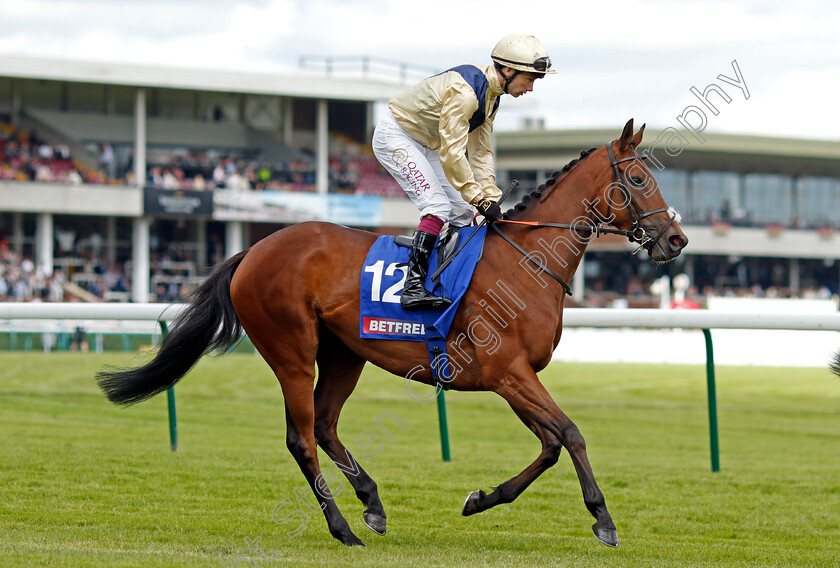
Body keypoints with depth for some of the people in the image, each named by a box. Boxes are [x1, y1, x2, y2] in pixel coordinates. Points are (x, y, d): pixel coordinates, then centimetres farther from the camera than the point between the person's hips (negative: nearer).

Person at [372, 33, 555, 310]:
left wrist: (491, 196, -5)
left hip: (426, 143, 10)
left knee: (464, 212, 5)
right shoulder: (465, 90, -30)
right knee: (438, 206, -23)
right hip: (395, 136, -10)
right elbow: (451, 153, -31)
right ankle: (412, 287, -26)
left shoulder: (492, 95, 1)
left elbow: (480, 152, 6)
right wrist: (480, 198, -27)